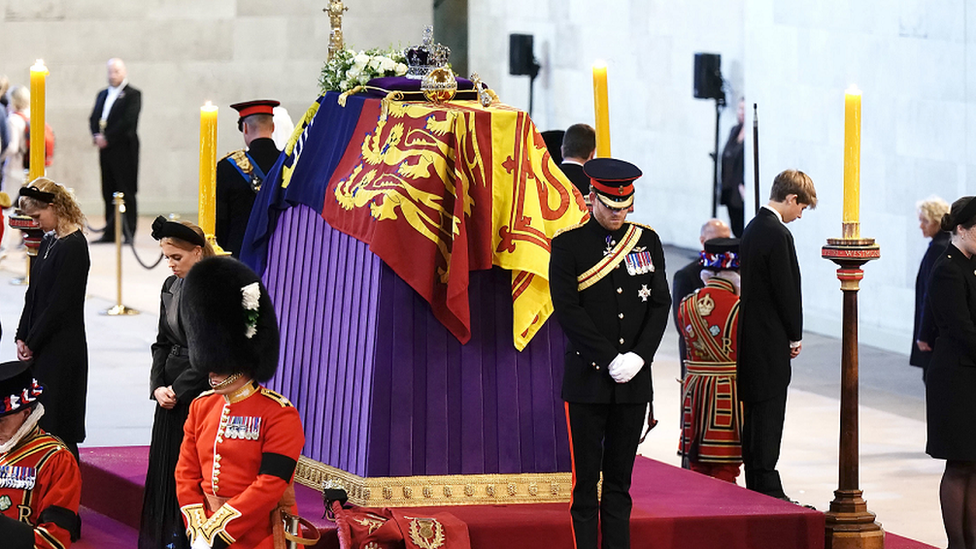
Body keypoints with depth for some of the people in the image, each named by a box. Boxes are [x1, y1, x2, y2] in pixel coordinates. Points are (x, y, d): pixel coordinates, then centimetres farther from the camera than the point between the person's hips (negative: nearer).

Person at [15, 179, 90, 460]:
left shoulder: (73, 246, -16)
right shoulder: (49, 241, 11)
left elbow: (60, 303, -17)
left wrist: (31, 342, -12)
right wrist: (23, 338, 7)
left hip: (62, 349, -9)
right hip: (39, 348, 9)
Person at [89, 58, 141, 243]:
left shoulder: (133, 95, -3)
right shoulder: (102, 94, 19)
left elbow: (128, 121, -13)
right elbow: (93, 118, 15)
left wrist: (107, 138, -15)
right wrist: (96, 135, -5)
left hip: (124, 150, -6)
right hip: (106, 151, 6)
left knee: (126, 192, -6)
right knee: (108, 192, 7)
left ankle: (129, 233, -4)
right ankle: (110, 233, 10)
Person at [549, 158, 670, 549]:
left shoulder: (647, 241, 8)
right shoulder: (568, 245, -4)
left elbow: (660, 305, 6)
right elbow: (568, 311, -10)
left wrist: (638, 357, -8)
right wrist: (611, 360, -14)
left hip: (634, 383, 3)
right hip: (587, 380, -3)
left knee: (620, 480, 8)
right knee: (585, 480, -1)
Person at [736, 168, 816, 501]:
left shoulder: (753, 228, 12)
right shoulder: (777, 234, -17)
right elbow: (786, 289, -17)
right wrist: (796, 336, -4)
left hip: (751, 335, 10)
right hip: (771, 340, -10)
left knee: (756, 414, 12)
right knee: (769, 412, -7)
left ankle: (757, 487, 17)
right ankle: (767, 488, -6)